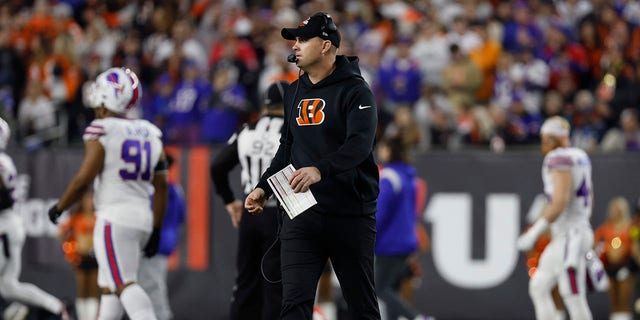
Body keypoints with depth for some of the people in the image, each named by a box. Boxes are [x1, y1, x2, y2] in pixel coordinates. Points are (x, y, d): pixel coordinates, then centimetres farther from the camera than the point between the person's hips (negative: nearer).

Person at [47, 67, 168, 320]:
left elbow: (83, 179, -11)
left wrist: (58, 208, 4)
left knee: (125, 285, -12)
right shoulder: (150, 135, 12)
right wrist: (156, 230, 18)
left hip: (114, 218, -7)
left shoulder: (102, 133, -9)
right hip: (143, 218, 7)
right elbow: (161, 187, 12)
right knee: (108, 287, 15)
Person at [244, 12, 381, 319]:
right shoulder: (294, 92, 14)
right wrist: (263, 187, 9)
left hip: (350, 214, -5)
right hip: (302, 213, 5)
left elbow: (359, 144, -24)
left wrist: (320, 170, -40)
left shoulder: (355, 91, -9)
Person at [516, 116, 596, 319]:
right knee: (538, 288, 13)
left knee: (573, 298, -7)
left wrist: (533, 234, -20)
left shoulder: (561, 159, -16)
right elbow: (588, 199, 22)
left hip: (569, 237, -10)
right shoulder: (580, 157, 14)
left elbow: (560, 203, -24)